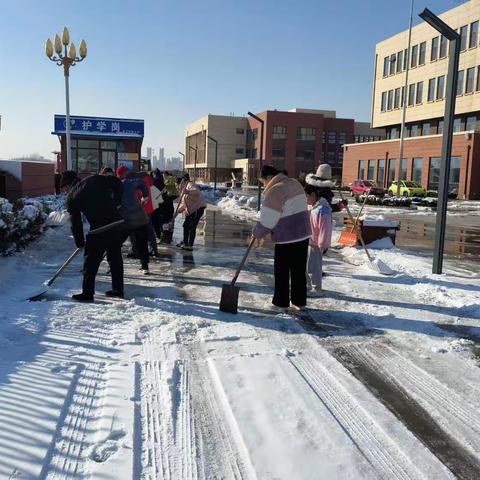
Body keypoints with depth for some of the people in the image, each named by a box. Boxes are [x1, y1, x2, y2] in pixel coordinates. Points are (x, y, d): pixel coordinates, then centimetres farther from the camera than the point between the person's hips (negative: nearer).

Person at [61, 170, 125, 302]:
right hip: (115, 221, 4)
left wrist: (79, 242, 15)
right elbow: (117, 183, 3)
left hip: (99, 227, -4)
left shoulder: (71, 197, 6)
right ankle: (118, 289, 23)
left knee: (91, 258, 7)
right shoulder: (95, 179, 11)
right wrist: (116, 203, 11)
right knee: (115, 256, 15)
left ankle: (87, 293, 8)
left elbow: (75, 221, 7)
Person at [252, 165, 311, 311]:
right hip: (303, 234, 8)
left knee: (281, 271, 6)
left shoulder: (274, 191, -16)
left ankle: (281, 302, 14)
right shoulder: (294, 183, 12)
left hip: (287, 237, -8)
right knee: (299, 270, 13)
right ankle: (299, 301, 20)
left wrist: (256, 234, 1)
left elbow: (267, 220, -15)